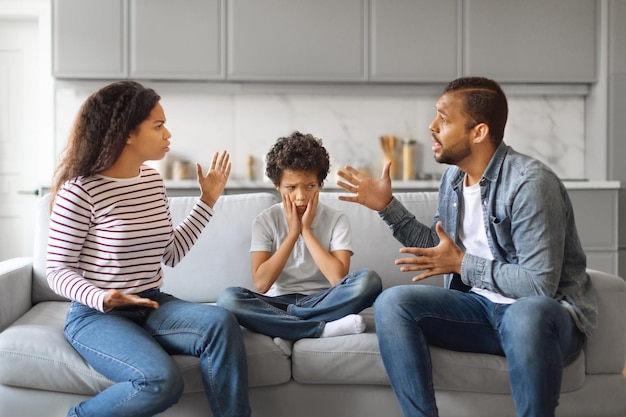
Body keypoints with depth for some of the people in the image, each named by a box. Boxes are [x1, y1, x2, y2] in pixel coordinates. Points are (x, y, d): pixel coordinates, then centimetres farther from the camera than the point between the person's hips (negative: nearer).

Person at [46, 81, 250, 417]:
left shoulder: (153, 180, 7)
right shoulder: (80, 190, -14)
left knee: (221, 322, -24)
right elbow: (57, 269, -10)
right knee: (162, 381, -30)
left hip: (150, 305, 6)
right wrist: (100, 298, -29)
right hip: (96, 315, -6)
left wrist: (208, 201, 11)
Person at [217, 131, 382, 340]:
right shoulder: (265, 221, 1)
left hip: (321, 302, 0)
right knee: (228, 297, -29)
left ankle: (280, 320, -23)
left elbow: (339, 278, -14)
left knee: (370, 280, -28)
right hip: (278, 302, 1)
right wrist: (293, 233, -12)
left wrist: (306, 230, -12)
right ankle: (323, 329, -29)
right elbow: (261, 284, -11)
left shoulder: (336, 219, 0)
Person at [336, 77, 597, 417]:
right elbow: (438, 249, 17)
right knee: (392, 303, -16)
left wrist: (462, 264, -17)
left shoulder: (529, 183, -20)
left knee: (525, 315, -42)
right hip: (480, 305, 7)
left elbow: (540, 285, -24)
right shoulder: (453, 177, 5)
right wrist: (387, 206, 8)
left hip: (545, 312, -6)